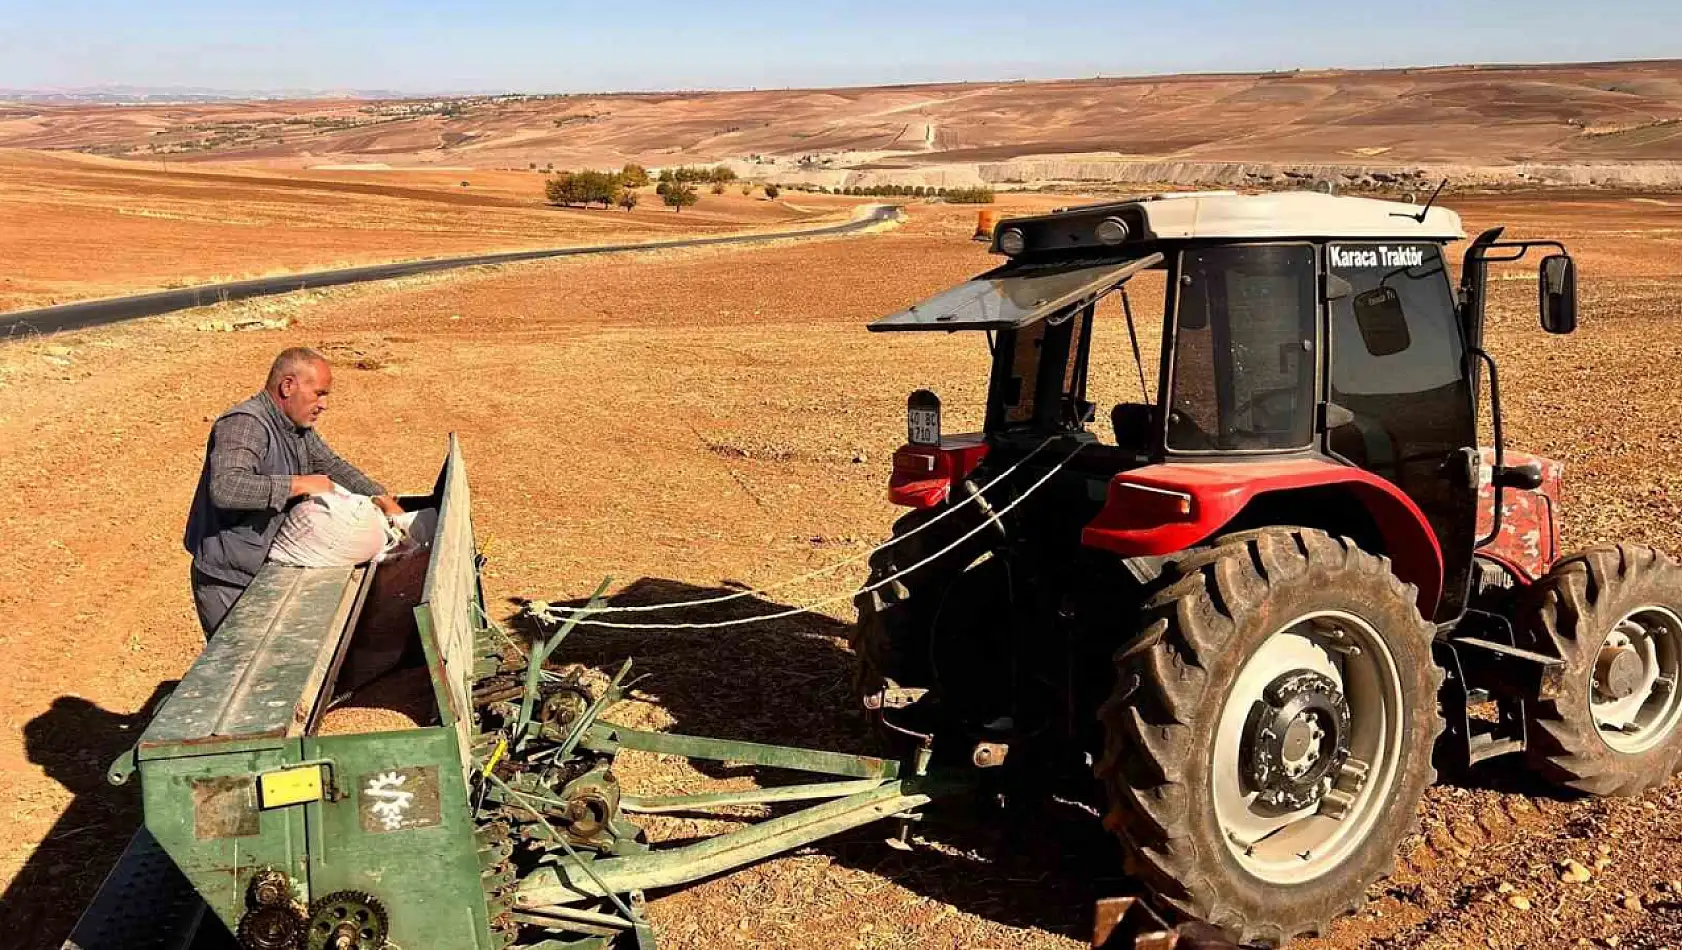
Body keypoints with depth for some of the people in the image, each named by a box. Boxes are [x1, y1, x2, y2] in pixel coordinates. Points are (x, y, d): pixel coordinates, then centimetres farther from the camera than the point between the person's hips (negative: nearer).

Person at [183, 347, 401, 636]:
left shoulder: (299, 427, 8)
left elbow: (332, 466, 18)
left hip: (268, 574, 9)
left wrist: (383, 500, 5)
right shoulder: (245, 425, -22)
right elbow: (225, 488, -38)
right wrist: (299, 484, -32)